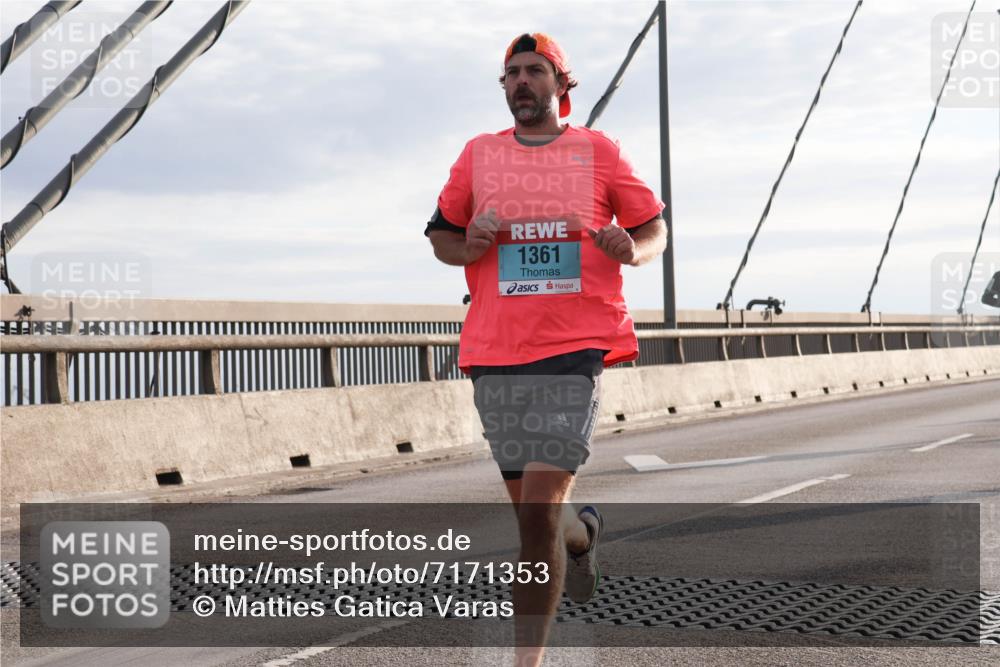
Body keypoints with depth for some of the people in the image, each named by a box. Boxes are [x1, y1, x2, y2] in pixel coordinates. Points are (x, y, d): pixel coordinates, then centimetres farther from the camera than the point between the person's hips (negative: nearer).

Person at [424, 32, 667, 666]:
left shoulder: (600, 151, 7)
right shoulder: (479, 154, 12)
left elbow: (655, 229, 13)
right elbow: (440, 234, 18)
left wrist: (632, 249, -10)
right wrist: (468, 245, -5)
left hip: (576, 350, -3)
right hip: (496, 354, 3)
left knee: (539, 512, -14)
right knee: (533, 511, 12)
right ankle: (583, 532, 48)